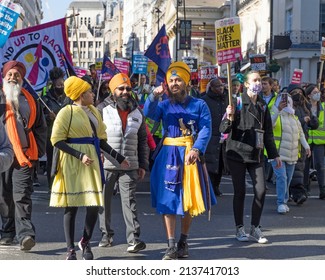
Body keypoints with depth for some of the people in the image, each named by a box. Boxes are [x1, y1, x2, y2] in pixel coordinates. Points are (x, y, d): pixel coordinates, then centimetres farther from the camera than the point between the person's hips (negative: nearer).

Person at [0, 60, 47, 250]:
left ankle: (25, 234, -16)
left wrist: (38, 151, 8)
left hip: (25, 155, 0)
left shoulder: (30, 101, 12)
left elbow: (41, 127, 17)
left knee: (22, 196, -10)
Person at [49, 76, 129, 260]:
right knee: (71, 206, 1)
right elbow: (57, 140, -11)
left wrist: (118, 157, 10)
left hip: (92, 163, 5)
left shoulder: (94, 112, 11)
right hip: (72, 164, -5)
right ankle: (71, 250, 11)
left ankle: (86, 242, 22)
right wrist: (80, 156, -18)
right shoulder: (67, 112, -8)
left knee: (95, 206, 0)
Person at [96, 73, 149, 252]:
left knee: (129, 201, -6)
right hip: (105, 165, -1)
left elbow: (143, 140, 18)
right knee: (104, 201, 7)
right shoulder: (102, 110, 1)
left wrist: (143, 165, 13)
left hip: (129, 166, 1)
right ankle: (106, 234, 21)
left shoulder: (137, 113, 13)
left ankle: (134, 239, -11)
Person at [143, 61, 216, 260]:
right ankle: (171, 247, -2)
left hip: (191, 155, 0)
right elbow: (149, 113, -13)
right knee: (168, 200, -4)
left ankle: (183, 242, 24)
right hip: (169, 156, 0)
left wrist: (196, 149, -23)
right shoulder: (164, 105, 7)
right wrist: (154, 97, -30)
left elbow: (206, 130, -8)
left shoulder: (199, 105, 3)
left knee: (189, 199, 9)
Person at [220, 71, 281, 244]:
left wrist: (274, 154, 19)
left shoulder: (263, 106, 11)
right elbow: (224, 129, -11)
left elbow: (268, 132, 20)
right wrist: (229, 118, -32)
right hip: (237, 153, -4)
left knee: (261, 190, -5)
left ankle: (255, 228, 7)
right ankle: (240, 229, 11)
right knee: (240, 191, -1)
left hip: (256, 154, 4)